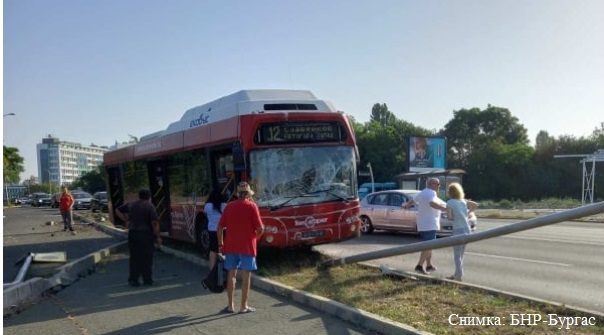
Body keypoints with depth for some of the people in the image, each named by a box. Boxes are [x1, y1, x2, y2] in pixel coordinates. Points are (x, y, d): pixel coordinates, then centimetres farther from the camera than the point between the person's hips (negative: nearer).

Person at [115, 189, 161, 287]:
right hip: (146, 234, -4)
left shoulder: (130, 205, 10)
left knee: (134, 257, 10)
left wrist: (126, 220, 16)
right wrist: (157, 236, -9)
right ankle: (147, 279, 10)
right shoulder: (150, 206, -7)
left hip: (133, 233, 4)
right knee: (147, 257, 5)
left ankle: (133, 279, 10)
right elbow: (155, 222, -14)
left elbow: (118, 211, 20)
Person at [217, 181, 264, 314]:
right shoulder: (251, 206, -6)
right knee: (246, 275, 4)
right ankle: (244, 306, 8)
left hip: (230, 246, 4)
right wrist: (256, 236, 9)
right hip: (247, 247, -4)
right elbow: (260, 228, -10)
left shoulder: (229, 206, 6)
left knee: (231, 274, 11)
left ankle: (230, 305, 13)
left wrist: (220, 244, 13)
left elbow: (220, 227, 5)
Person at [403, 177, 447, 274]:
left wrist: (406, 205, 48)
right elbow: (432, 204, -34)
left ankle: (429, 265, 24)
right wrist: (445, 208, -38)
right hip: (430, 225, -10)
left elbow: (413, 201, 31)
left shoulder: (422, 193, 16)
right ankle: (419, 266, -16)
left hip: (422, 225, 10)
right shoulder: (432, 193, -13)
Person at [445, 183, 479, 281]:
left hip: (458, 230, -7)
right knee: (460, 253, 17)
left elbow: (449, 216, -18)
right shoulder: (463, 201, 9)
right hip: (467, 229, 7)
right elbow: (476, 204, 19)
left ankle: (459, 276, 3)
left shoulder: (450, 202, -9)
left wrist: (453, 218, 3)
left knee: (457, 254, 1)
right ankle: (457, 274, 26)